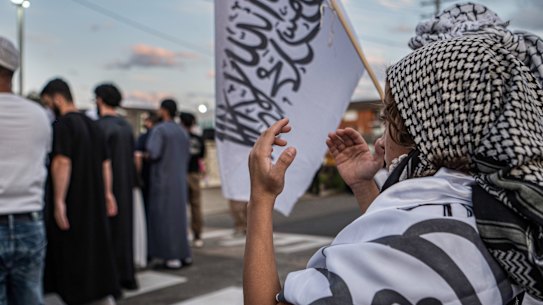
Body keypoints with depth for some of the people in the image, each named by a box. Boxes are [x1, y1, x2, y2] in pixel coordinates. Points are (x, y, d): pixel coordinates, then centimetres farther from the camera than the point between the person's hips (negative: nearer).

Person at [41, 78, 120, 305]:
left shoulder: (62, 124, -12)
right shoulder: (92, 124, 13)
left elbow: (62, 163, -22)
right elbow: (105, 163, 13)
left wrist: (59, 201, -22)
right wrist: (107, 193, 16)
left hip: (71, 202, -8)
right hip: (94, 200, 8)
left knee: (71, 256, 2)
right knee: (95, 250, 12)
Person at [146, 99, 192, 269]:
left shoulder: (159, 129, -11)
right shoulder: (182, 132, 11)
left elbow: (153, 153, -21)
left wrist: (145, 155, 0)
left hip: (162, 180, -7)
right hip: (179, 180, 7)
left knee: (164, 217, -1)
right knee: (178, 216, 13)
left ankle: (172, 257, -2)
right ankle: (184, 255, 15)